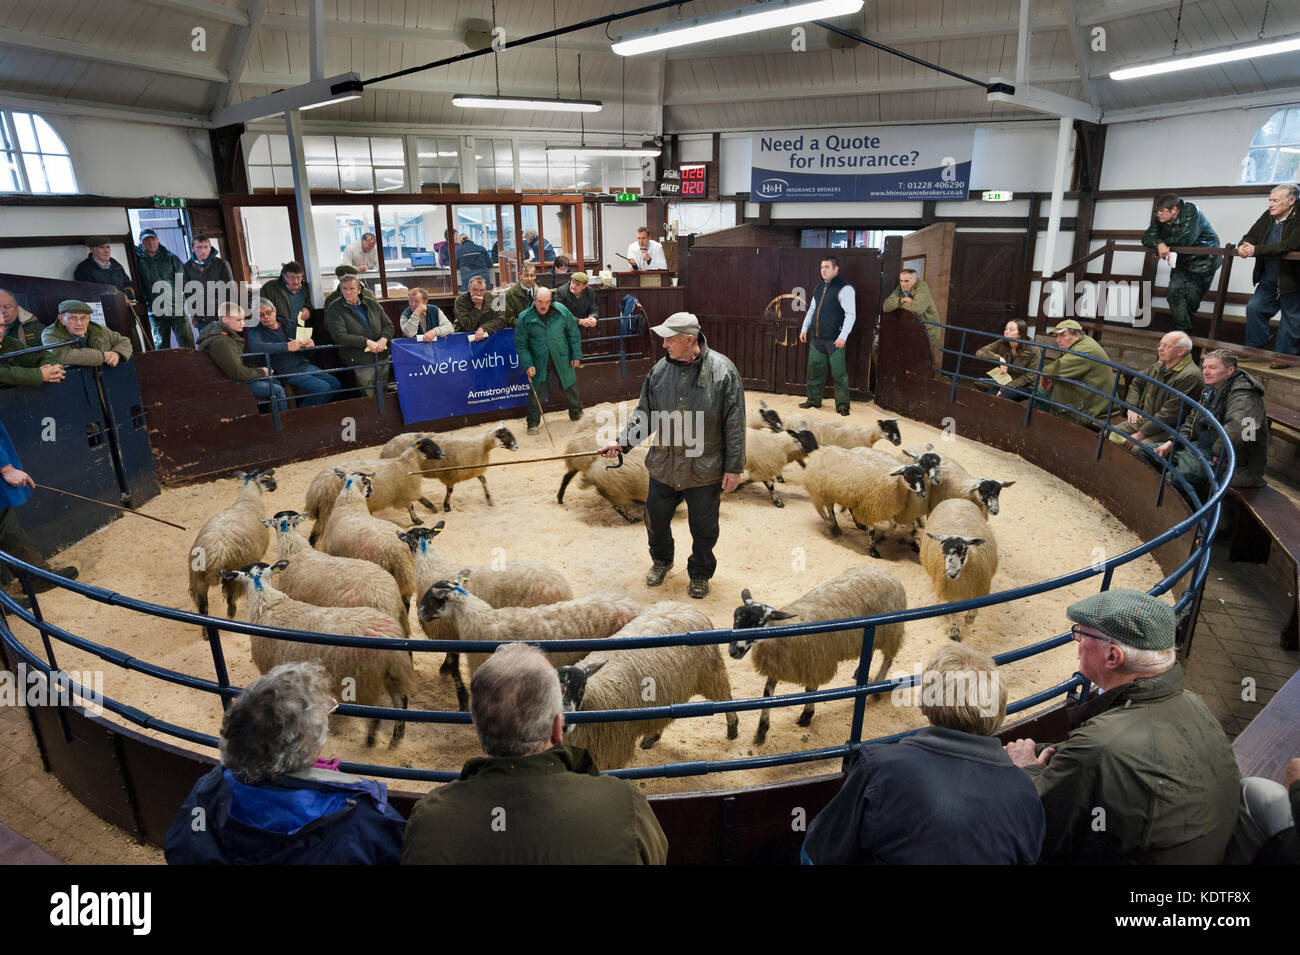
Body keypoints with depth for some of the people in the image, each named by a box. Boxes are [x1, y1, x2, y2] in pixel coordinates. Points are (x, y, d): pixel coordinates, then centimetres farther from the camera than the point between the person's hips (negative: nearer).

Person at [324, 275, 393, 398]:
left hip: (382, 359, 4)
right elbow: (339, 336, -14)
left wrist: (383, 340, -11)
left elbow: (388, 325, 11)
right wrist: (367, 342, -22)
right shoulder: (335, 310, -2)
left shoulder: (372, 304, 11)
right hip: (361, 363, -4)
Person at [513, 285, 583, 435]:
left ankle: (576, 414, 40)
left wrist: (576, 354, 2)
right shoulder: (525, 318, -10)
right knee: (536, 393, 1)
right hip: (539, 364, -2)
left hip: (562, 361, 2)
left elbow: (573, 333, 4)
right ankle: (533, 423, 16)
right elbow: (520, 344, -4)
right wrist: (528, 364, -12)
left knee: (570, 388, 16)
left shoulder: (562, 311, -6)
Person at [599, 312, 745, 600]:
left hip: (704, 470, -3)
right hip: (663, 467, 4)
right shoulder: (660, 369, -3)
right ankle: (661, 560, 47)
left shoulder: (722, 370, -14)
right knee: (656, 519, 18)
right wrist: (623, 442, -6)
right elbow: (644, 413, 7)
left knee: (703, 528, 13)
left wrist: (733, 468, -9)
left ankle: (700, 574, 38)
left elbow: (735, 425, -10)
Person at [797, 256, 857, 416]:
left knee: (838, 373, -4)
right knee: (814, 369, 11)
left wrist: (843, 336, -22)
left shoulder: (844, 289, -9)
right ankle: (814, 400, 23)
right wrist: (804, 328, 18)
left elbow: (851, 314, -14)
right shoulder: (819, 287, 15)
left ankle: (842, 404, 4)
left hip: (834, 340, -7)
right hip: (817, 337, 7)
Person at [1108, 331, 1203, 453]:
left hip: (1167, 429, -8)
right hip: (1143, 419, 8)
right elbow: (1137, 383, 29)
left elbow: (1169, 414, -21)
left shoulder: (1190, 376, -17)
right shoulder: (1160, 366, 11)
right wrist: (1131, 407, 10)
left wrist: (1140, 434, -20)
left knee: (1137, 449, -33)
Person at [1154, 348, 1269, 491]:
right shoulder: (1212, 390, 13)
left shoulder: (1243, 396, -21)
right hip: (1201, 447, 10)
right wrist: (1172, 442, 10)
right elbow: (1192, 421, 23)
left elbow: (1238, 429, -41)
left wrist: (1218, 453, -29)